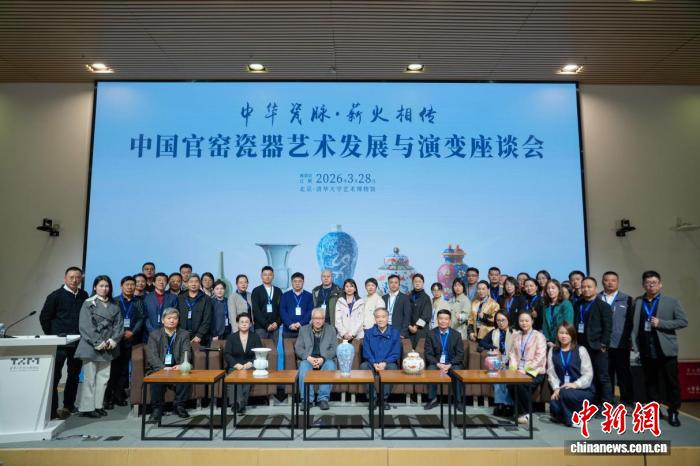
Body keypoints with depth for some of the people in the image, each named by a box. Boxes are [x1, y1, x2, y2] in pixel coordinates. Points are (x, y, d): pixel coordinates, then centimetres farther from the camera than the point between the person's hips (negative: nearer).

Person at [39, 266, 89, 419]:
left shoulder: (84, 296, 6)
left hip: (78, 342, 4)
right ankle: (52, 410, 4)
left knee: (74, 375, 11)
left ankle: (68, 406, 24)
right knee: (55, 375, -3)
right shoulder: (55, 296, -4)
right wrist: (52, 337, -1)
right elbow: (44, 317, 0)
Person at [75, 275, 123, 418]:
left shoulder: (114, 306, 11)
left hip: (108, 347, 4)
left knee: (103, 377, 6)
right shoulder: (88, 303, -1)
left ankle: (98, 405, 14)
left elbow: (118, 324, 7)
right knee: (90, 377, -1)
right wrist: (98, 343, -13)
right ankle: (87, 408, 7)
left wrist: (113, 340, -8)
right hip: (91, 346, -4)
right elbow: (85, 326, -8)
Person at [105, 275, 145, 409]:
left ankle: (119, 396, 10)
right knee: (113, 368, -5)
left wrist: (132, 332, -10)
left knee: (124, 368, 4)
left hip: (130, 339, 2)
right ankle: (108, 398, 0)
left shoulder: (138, 303, 13)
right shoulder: (114, 302, 7)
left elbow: (141, 319, 5)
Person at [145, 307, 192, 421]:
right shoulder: (154, 334, 9)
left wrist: (181, 365, -24)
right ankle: (157, 408, -15)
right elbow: (152, 355, -5)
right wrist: (163, 368, -23)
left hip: (176, 368, 1)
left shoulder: (184, 334, 13)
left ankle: (180, 406, -12)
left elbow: (186, 352, -1)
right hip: (159, 368, 0)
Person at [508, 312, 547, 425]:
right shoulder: (516, 336, 18)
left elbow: (540, 357, -9)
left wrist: (525, 369, -17)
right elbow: (512, 354, 13)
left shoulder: (538, 336, 1)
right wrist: (514, 368, -6)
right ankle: (521, 411, -4)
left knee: (520, 384, -32)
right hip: (518, 371, 4)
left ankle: (527, 413, -8)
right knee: (510, 384, -27)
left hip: (534, 371, -4)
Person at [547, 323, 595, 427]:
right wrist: (556, 388, -12)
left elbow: (588, 373, -7)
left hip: (583, 389, -3)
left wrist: (575, 384, -20)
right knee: (554, 405, -26)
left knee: (566, 394, -34)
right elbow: (551, 372, 2)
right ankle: (561, 415, 11)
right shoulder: (553, 351, 9)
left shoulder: (580, 350, -1)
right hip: (563, 389, 3)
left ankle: (572, 418, -6)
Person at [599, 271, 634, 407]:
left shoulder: (627, 299, 7)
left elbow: (631, 321, 4)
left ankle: (627, 403, 17)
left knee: (624, 375, 6)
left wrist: (629, 341, -3)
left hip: (621, 345, 0)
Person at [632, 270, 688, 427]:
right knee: (650, 382, 11)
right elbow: (633, 324, 4)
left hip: (665, 349, -2)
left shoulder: (672, 301, 0)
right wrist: (634, 342, -6)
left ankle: (673, 412, 19)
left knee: (671, 382, 5)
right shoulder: (637, 302, 5)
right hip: (646, 350, 2)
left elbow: (683, 321, -6)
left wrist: (661, 323, -15)